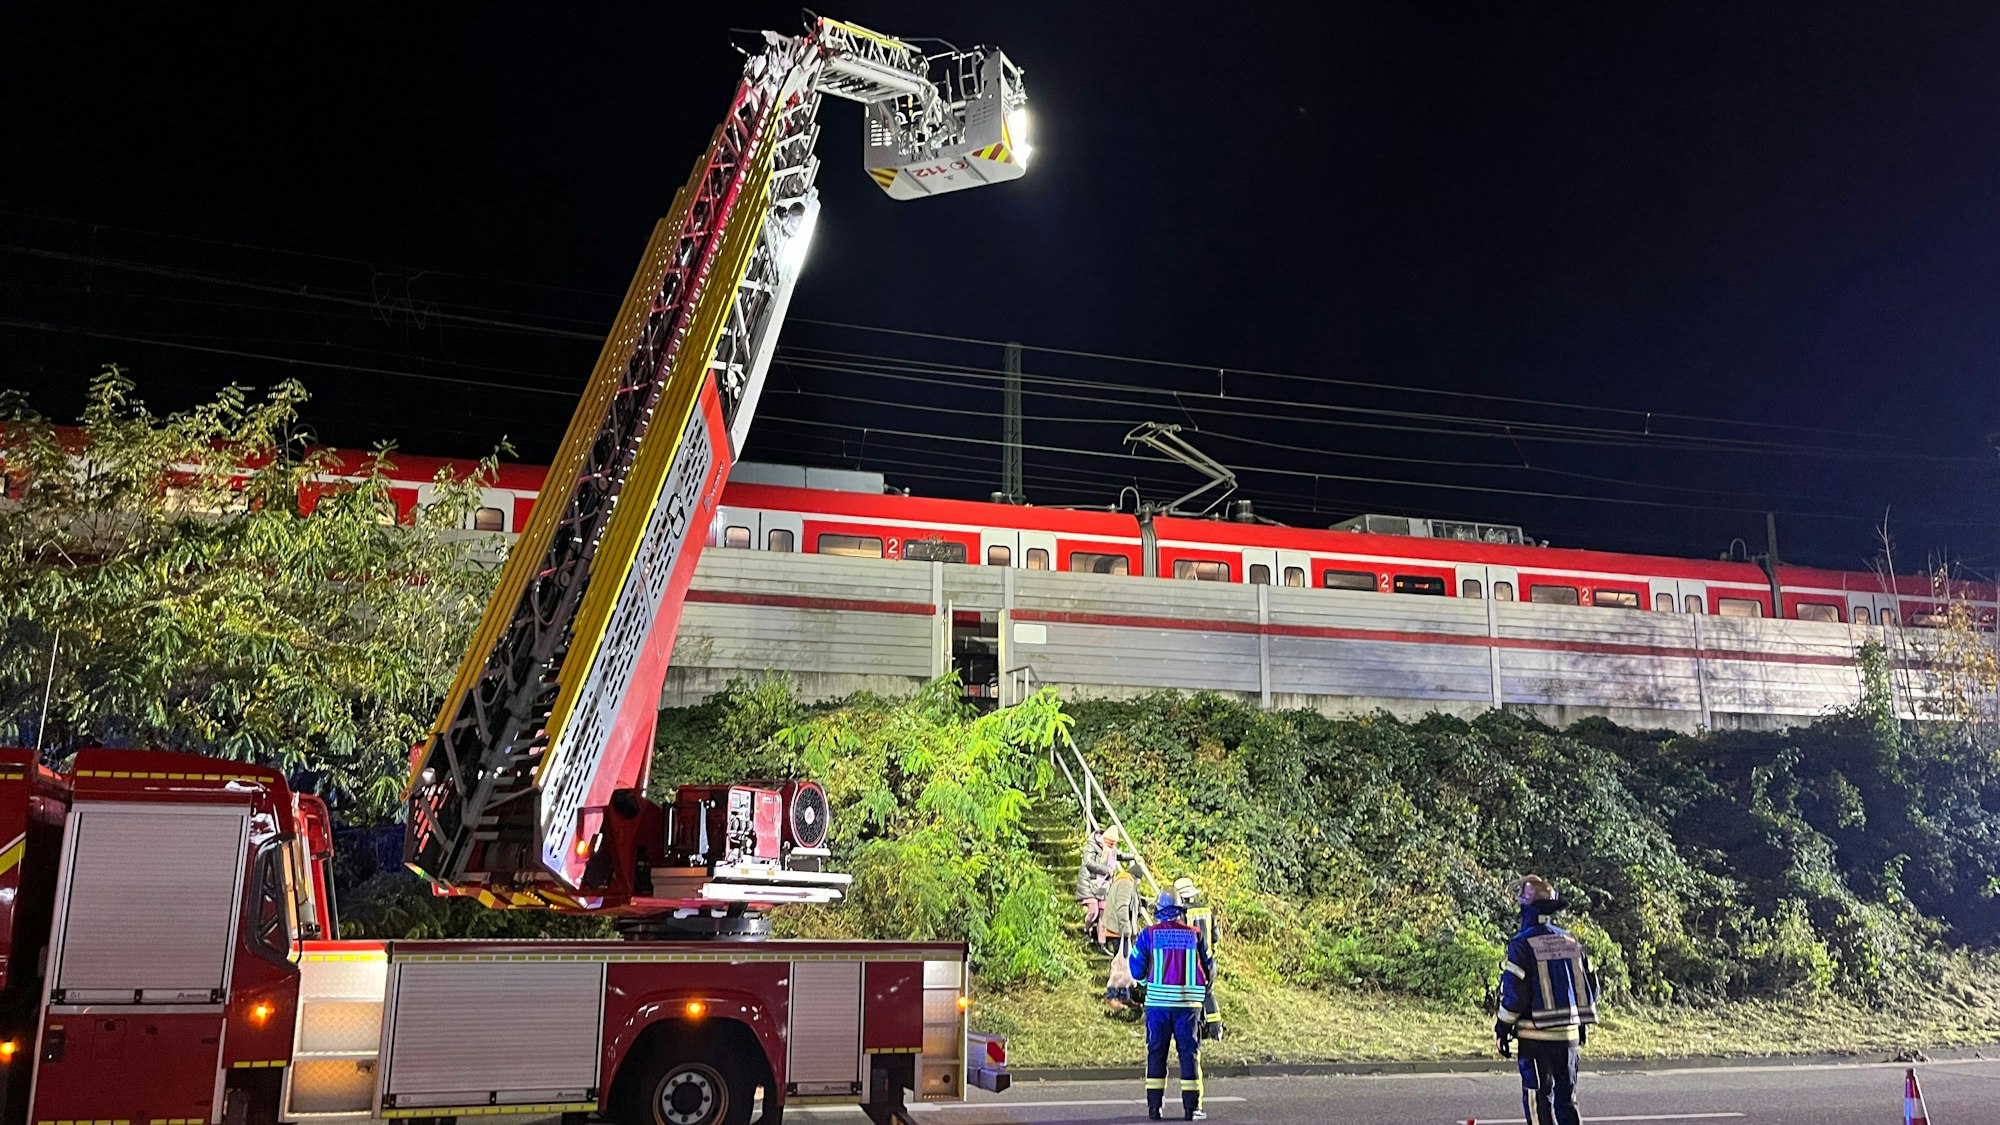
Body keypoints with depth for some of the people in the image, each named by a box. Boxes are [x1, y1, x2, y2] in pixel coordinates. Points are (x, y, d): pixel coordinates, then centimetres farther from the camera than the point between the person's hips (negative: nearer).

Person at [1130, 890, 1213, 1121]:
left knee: (1156, 1052, 9)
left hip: (1157, 1001, 0)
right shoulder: (1195, 935, 1)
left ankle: (1154, 1106, 9)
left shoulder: (1149, 934, -1)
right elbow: (1209, 970, 9)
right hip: (1188, 1002, 0)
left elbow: (1136, 970, 4)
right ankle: (1192, 1107, 6)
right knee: (1189, 1052, 7)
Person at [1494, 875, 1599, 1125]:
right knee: (1566, 1098, 14)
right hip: (1570, 1035, 6)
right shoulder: (1571, 942, 7)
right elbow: (1590, 985, 12)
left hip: (1536, 1036, -6)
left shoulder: (1522, 944, -12)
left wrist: (1502, 1029, -4)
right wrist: (1583, 1024, 23)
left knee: (1538, 1099, 1)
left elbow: (1514, 992, -14)